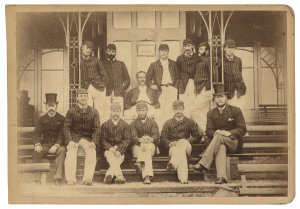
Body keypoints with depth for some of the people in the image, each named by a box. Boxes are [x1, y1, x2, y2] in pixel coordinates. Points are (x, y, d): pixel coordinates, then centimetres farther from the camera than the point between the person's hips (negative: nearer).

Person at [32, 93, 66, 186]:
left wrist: (56, 145, -23)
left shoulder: (61, 119, 4)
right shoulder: (42, 119, 11)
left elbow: (62, 135, -4)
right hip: (45, 144, 2)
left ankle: (58, 178, -36)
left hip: (58, 144, -2)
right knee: (36, 152, -29)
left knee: (62, 150, -36)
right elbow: (36, 133, 2)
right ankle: (37, 179, -28)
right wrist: (37, 144, -20)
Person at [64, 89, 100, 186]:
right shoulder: (71, 111, 6)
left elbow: (96, 129, 5)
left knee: (91, 152, -30)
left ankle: (87, 179, -32)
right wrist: (70, 141, -14)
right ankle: (71, 179, -29)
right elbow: (66, 127, 3)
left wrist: (93, 142, -12)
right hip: (74, 137, 0)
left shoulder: (94, 112, 8)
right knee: (71, 153, -30)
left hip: (88, 138, 0)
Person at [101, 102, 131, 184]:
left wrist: (119, 150, -16)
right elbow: (103, 140, 5)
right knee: (110, 156, -33)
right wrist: (110, 148, -15)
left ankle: (109, 174, -47)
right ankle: (119, 175, -50)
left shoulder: (125, 125, 9)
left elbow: (127, 140, 1)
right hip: (109, 149, 0)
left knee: (120, 157, -31)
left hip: (121, 149, 0)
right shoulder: (105, 125, 11)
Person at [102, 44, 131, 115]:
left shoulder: (121, 64, 22)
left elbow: (127, 79, 20)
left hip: (118, 94, 1)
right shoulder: (102, 64, 18)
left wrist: (122, 86, 2)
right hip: (106, 94, -1)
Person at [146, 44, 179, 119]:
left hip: (171, 89, 1)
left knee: (170, 112, -12)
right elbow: (147, 78, 16)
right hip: (160, 90, 0)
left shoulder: (173, 64, 17)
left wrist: (176, 87, 6)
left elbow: (177, 77, 19)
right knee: (162, 112, -11)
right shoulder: (154, 65, 13)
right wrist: (151, 85, 0)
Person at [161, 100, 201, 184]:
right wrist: (170, 143, -10)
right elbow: (163, 138, 11)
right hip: (173, 147, 0)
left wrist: (188, 140, -6)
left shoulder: (189, 122, 18)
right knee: (182, 155, -38)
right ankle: (183, 179, -60)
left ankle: (173, 163, -60)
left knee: (182, 142, -40)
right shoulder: (168, 123, 17)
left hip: (186, 145, 0)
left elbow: (197, 136, 14)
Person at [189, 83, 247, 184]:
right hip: (219, 142, 2)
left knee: (219, 137, -34)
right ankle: (221, 177, -59)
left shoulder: (236, 111, 3)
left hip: (234, 143, -2)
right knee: (220, 147, -37)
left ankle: (202, 164, -47)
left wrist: (229, 133, -20)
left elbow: (242, 129, -3)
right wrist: (215, 133, -19)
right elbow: (209, 131, 6)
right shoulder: (211, 113, 13)